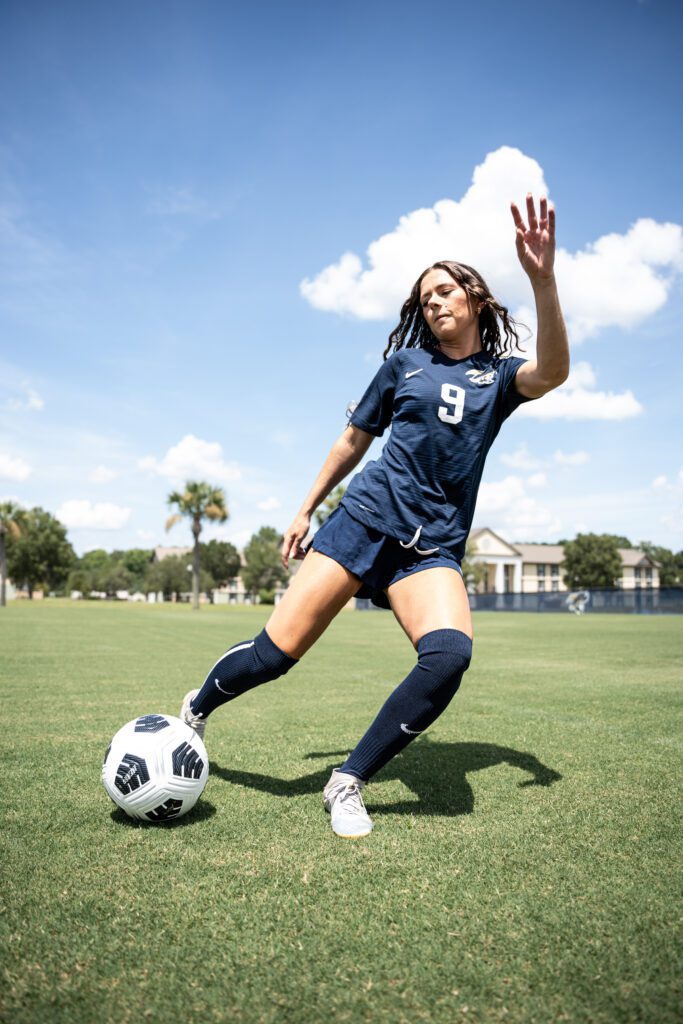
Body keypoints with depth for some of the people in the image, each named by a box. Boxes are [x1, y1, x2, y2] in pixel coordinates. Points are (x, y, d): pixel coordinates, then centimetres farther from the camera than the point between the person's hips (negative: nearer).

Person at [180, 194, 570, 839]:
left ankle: (348, 783, -11)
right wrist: (304, 512, 19)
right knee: (276, 651, -9)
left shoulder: (498, 376, 11)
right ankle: (195, 710, 23)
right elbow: (353, 441, 20)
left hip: (433, 548, 0)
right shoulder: (405, 362, 13)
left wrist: (542, 279, -27)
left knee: (449, 654, -28)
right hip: (364, 519, 0)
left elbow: (552, 372, -13)